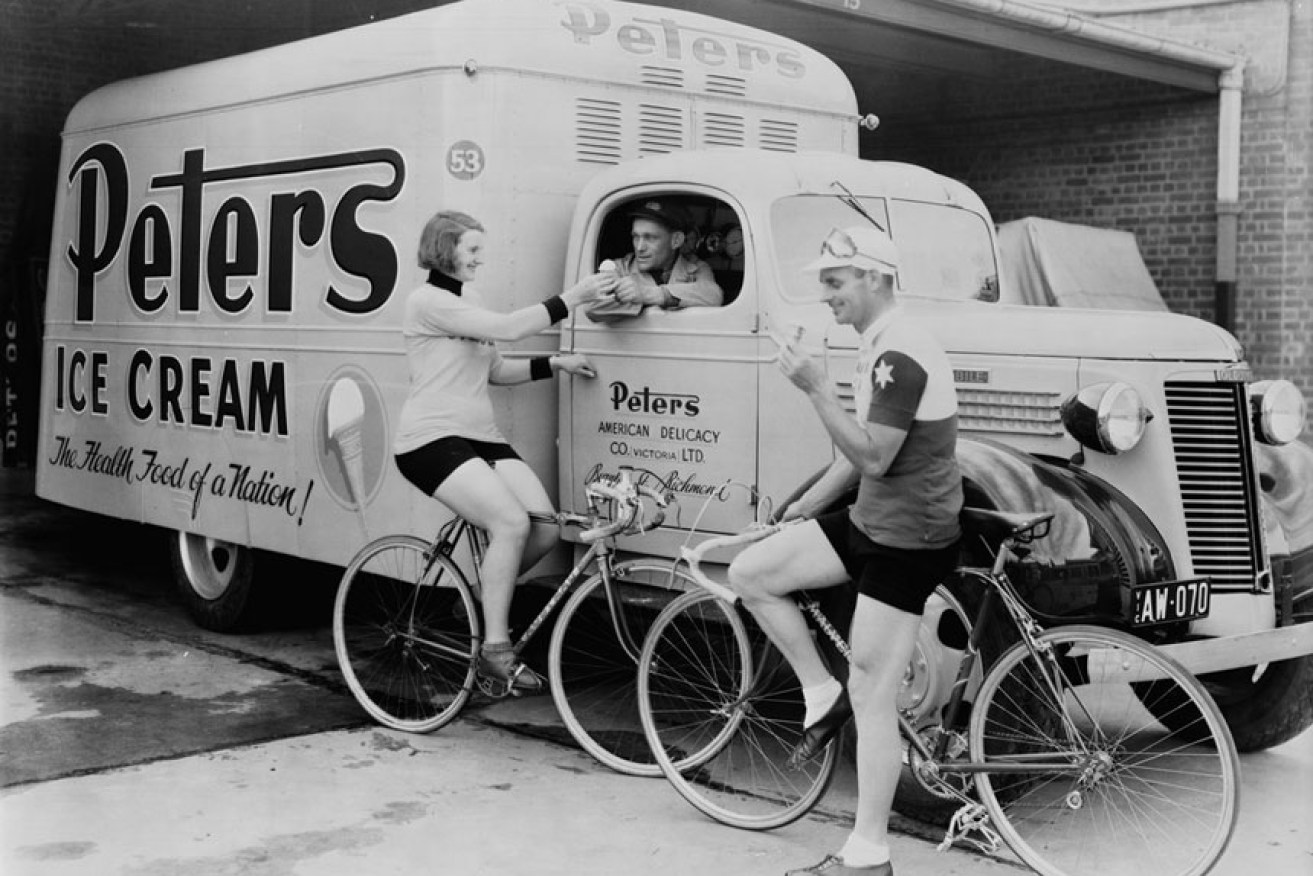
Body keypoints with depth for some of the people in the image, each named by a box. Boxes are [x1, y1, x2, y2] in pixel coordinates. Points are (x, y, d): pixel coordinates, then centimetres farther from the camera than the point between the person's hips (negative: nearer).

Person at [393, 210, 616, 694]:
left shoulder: (468, 299, 21)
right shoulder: (428, 301, -8)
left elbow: (495, 370, 22)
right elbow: (508, 327, -18)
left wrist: (555, 364, 11)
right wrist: (572, 297, -15)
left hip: (482, 437, 8)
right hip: (433, 440, -8)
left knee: (545, 529, -10)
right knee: (512, 523, -27)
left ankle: (487, 594, 15)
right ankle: (495, 649, -17)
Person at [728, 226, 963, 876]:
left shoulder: (900, 355, -20)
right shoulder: (877, 344, 13)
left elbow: (872, 458, -25)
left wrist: (816, 388, -24)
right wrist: (801, 509, 21)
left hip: (908, 541, -10)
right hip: (869, 523, 10)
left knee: (872, 696, -4)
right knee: (750, 573, 4)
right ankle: (822, 695, 15)